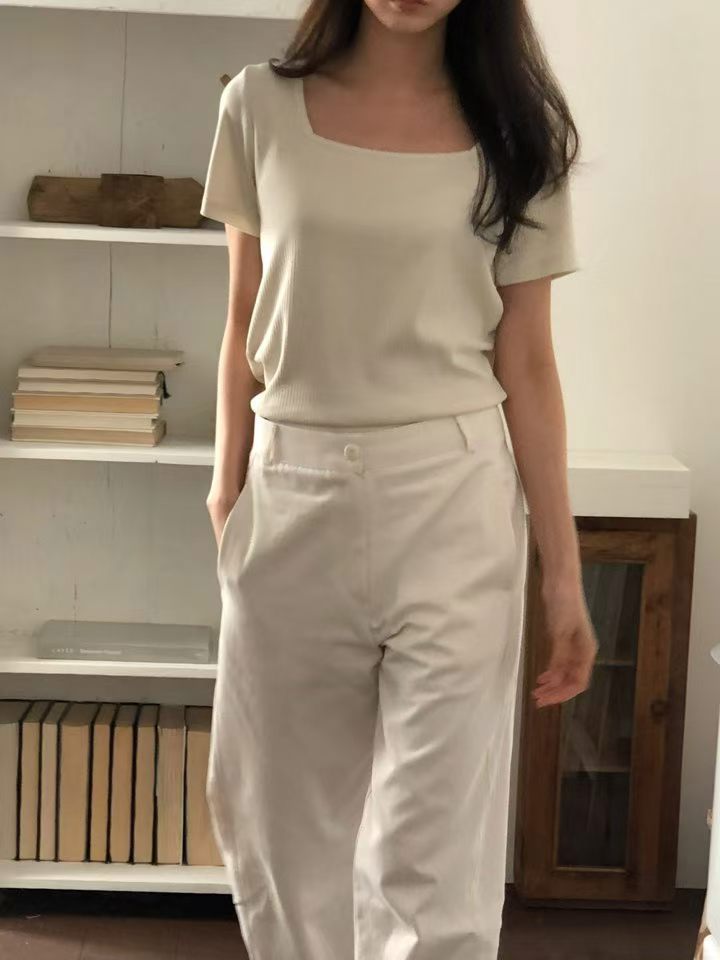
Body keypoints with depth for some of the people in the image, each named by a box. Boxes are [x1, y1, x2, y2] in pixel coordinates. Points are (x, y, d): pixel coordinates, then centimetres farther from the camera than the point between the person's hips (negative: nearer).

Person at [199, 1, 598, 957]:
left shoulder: (517, 131, 1)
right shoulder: (261, 107, 3)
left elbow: (526, 365, 1)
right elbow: (246, 325, 10)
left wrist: (563, 565, -1)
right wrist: (227, 490, 10)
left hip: (451, 508, -1)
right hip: (294, 505, 2)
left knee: (434, 856, -1)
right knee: (287, 820, 13)